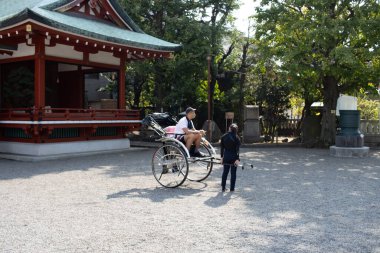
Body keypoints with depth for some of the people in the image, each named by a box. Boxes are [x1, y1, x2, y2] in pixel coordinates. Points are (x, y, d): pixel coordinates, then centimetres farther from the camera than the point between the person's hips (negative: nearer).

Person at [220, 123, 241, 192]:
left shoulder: (223, 137, 1)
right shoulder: (236, 138, -8)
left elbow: (222, 148, 4)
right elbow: (237, 150, -12)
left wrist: (222, 157, 11)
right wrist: (237, 159, -12)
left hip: (226, 157, 3)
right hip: (233, 157, -3)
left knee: (225, 172, 11)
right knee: (233, 173, 6)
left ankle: (223, 187, 14)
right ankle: (232, 188, 9)